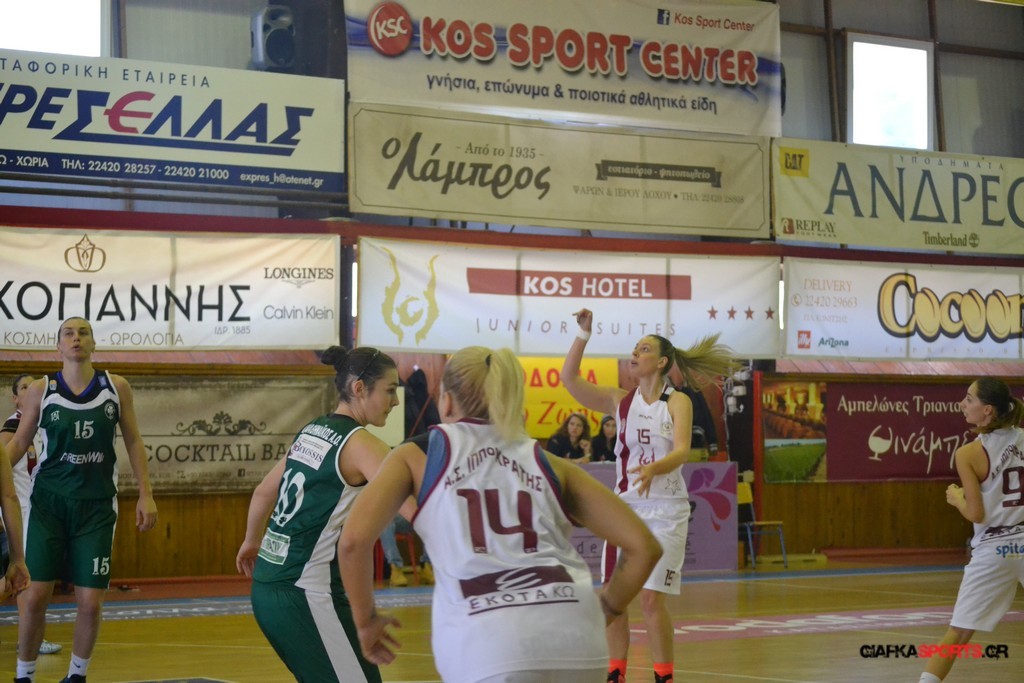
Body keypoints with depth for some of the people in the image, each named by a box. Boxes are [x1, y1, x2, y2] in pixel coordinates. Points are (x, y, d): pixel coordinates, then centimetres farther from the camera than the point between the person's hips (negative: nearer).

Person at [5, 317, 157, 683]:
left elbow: (133, 441, 6)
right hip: (48, 501, 0)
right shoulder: (40, 390, -1)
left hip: (97, 504, 1)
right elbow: (20, 442, 8)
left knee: (90, 602, 0)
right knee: (34, 595, -5)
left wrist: (146, 494, 1)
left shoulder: (116, 387, 0)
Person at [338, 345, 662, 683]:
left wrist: (366, 619, 17)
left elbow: (354, 540, 3)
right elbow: (643, 546, 17)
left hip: (486, 642, -3)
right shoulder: (549, 464, 22)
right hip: (576, 636, 4)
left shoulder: (415, 456, 17)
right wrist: (602, 612, 30)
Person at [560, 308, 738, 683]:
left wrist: (652, 469, -39)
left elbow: (681, 451, -19)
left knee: (651, 599, -8)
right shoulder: (619, 401, 6)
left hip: (665, 510, -4)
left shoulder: (677, 402, -4)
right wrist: (583, 333, -12)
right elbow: (569, 378, -2)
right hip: (624, 506, 4)